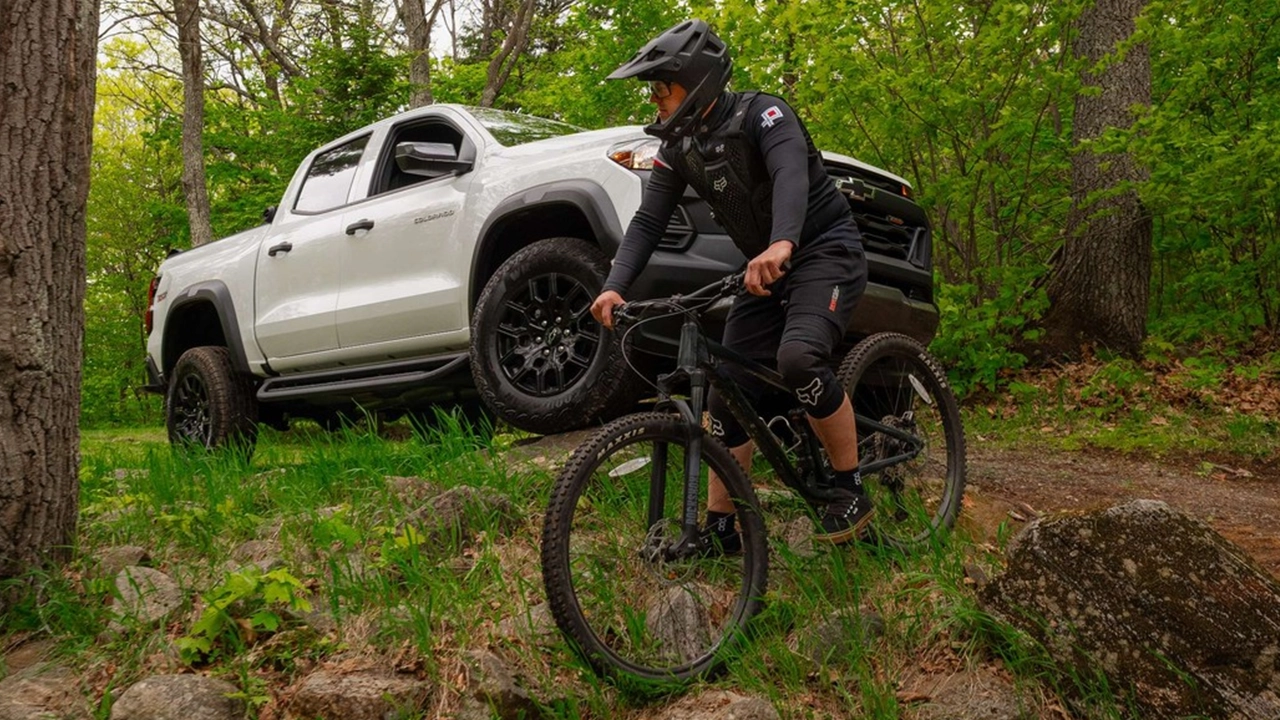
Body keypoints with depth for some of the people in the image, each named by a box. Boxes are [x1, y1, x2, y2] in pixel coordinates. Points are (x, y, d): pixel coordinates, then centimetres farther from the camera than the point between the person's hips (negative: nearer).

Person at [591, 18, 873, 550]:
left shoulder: (760, 114, -16)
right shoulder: (678, 146, 3)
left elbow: (791, 173, -36)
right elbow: (648, 220, -4)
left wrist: (781, 243, -56)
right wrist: (614, 286, -22)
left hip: (826, 249, -7)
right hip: (767, 268, 7)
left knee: (798, 356, -33)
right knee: (727, 395, 0)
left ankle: (851, 491, -14)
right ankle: (719, 528, 11)